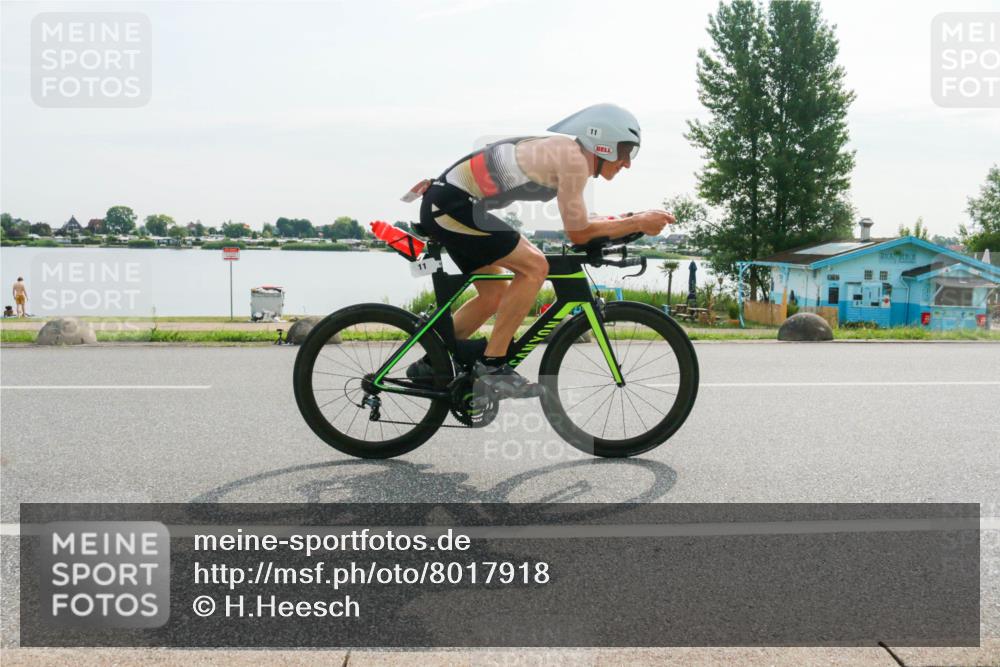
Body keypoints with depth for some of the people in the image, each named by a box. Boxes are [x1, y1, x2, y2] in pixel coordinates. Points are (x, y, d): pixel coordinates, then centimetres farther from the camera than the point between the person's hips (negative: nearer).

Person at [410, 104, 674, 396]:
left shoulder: (562, 149, 15)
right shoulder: (574, 158, -15)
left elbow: (576, 221, 20)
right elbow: (578, 232, -13)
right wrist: (638, 223, -6)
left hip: (442, 206, 10)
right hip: (453, 205, -10)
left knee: (495, 295, 15)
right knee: (534, 267, -14)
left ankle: (431, 365, 24)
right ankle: (492, 365, -8)